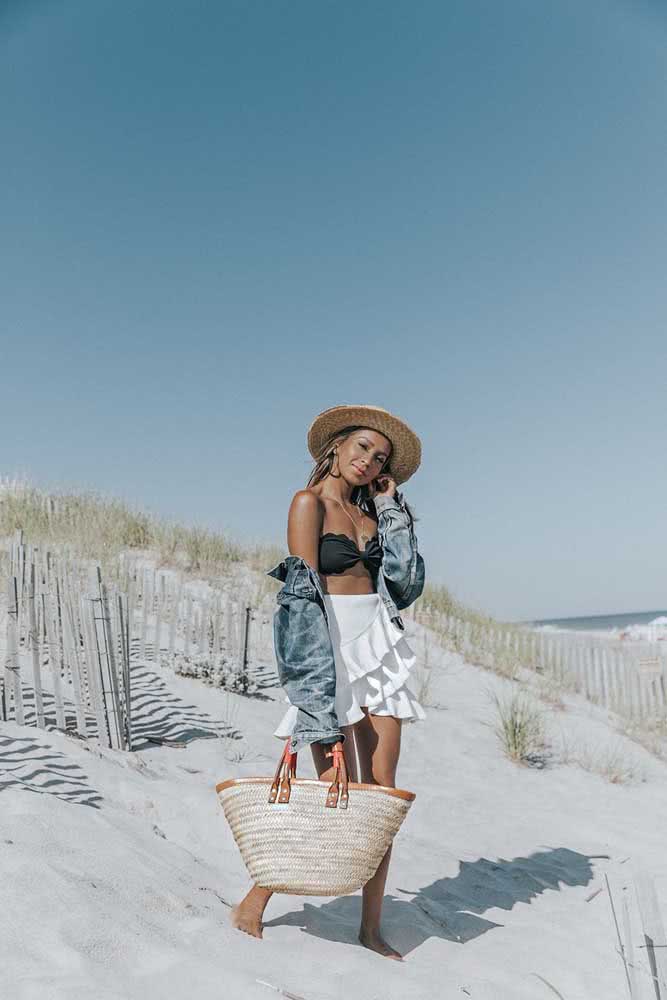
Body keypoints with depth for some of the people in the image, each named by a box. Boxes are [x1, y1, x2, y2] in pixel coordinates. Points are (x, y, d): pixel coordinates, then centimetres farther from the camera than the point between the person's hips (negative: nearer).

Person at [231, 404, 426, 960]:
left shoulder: (368, 510, 14)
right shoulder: (309, 503, -6)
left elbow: (405, 585, 5)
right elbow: (306, 590, -14)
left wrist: (390, 506, 6)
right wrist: (326, 695, -19)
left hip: (378, 647, 7)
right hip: (327, 647, -6)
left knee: (381, 787, 5)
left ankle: (371, 927, 19)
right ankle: (254, 901, 18)